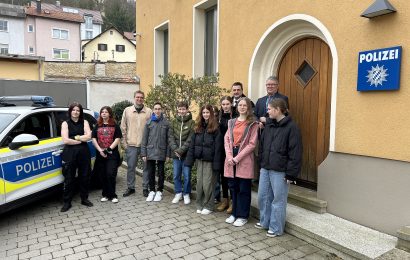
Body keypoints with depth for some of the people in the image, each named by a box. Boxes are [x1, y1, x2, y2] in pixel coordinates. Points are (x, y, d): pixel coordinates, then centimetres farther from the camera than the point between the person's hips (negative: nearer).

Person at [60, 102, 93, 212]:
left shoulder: (84, 122, 8)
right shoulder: (65, 124, 3)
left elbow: (88, 136, -6)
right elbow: (65, 140, -9)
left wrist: (74, 137, -9)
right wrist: (81, 139, -7)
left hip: (84, 153, 2)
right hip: (70, 154, -2)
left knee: (84, 177, 10)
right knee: (69, 179, 3)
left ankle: (84, 199, 25)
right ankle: (67, 202, 15)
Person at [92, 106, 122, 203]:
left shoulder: (115, 126, 4)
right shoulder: (97, 126, 12)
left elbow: (118, 139, -3)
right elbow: (94, 139, 6)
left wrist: (109, 149, -14)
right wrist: (100, 150, -8)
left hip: (112, 154, -3)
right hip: (100, 154, 3)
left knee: (111, 174, -8)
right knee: (103, 176, 6)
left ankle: (112, 195, 3)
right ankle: (105, 195, 18)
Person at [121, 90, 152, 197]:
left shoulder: (149, 111, 2)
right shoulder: (127, 110, 7)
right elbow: (123, 128, 8)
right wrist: (124, 142, 2)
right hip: (131, 144, 1)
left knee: (146, 167, 5)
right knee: (130, 167, 8)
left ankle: (145, 188, 18)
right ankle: (130, 187, 22)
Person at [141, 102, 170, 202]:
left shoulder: (166, 123, 0)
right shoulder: (149, 123, 2)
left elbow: (168, 139, 0)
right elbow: (144, 139, 2)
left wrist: (168, 153, -4)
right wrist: (143, 153, -2)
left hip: (161, 152, -1)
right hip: (150, 152, 1)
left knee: (161, 173, 9)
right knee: (151, 173, 9)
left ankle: (159, 191, 22)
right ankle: (152, 191, 23)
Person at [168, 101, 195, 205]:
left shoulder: (191, 122, -4)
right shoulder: (173, 122, 7)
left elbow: (190, 139, -10)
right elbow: (171, 137, 2)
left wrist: (181, 150, -16)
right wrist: (175, 149, -11)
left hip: (186, 154, -3)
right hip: (175, 154, 3)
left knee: (187, 176, 4)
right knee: (176, 176, 12)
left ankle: (186, 194, 21)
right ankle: (178, 193, 28)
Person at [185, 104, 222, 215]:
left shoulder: (215, 128, -7)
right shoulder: (198, 127, 9)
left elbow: (217, 147, -11)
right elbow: (192, 145, 9)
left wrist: (216, 163, -16)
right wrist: (189, 160, 3)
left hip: (209, 160, -5)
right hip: (199, 159, 5)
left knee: (207, 184, 0)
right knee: (199, 183, 11)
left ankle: (208, 206, 16)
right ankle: (199, 205, 24)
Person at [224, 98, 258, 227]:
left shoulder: (253, 123, -1)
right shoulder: (232, 122, 14)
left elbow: (252, 144, -8)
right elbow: (227, 139, 6)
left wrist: (237, 158, -14)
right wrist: (229, 156, -9)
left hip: (244, 159, -4)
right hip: (231, 158, 4)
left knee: (243, 189, 3)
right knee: (233, 187, 11)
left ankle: (242, 216, 16)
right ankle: (234, 213, 25)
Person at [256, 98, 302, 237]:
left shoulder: (291, 127, -11)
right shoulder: (268, 125, 10)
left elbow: (295, 152, -13)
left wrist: (291, 173, -15)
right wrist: (261, 163, 10)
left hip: (280, 171, -7)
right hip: (265, 168, 7)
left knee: (278, 200, 5)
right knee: (263, 197, 15)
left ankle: (276, 228, 20)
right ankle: (265, 222, 33)